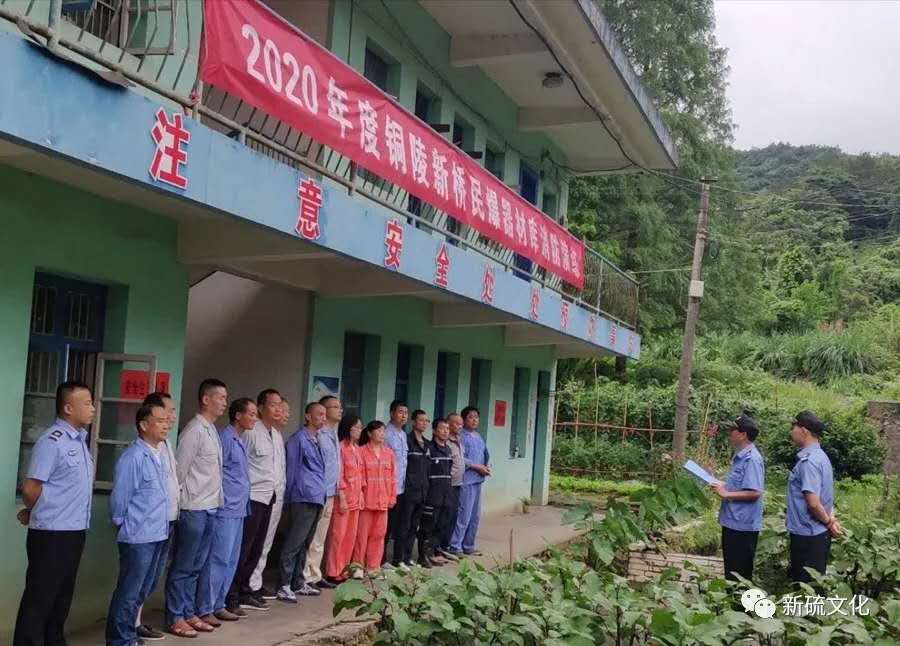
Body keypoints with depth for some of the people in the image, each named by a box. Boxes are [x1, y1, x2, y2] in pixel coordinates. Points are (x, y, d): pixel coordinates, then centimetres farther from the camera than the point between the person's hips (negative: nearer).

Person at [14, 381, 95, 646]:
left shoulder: (80, 439, 9)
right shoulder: (51, 442, -16)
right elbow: (30, 488, -16)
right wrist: (34, 514, 3)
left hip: (75, 532, 8)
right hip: (52, 534, -8)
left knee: (62, 595, 17)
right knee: (39, 597, 2)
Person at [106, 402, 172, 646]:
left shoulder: (161, 454, 7)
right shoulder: (133, 457, -18)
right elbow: (119, 497, -14)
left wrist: (163, 524, 13)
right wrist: (124, 525, -2)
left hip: (159, 534, 8)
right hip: (138, 536, -8)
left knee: (143, 590, 20)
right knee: (128, 593, 3)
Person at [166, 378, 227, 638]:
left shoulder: (212, 430, 12)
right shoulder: (194, 430, -14)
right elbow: (179, 470, -13)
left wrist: (216, 500, 11)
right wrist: (179, 505, -8)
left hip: (210, 508, 8)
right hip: (193, 509, -8)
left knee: (196, 566, 15)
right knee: (183, 567, 3)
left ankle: (189, 613, 24)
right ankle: (174, 618, 12)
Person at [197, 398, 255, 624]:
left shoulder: (240, 440, 16)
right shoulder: (225, 438, -13)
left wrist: (243, 502, 14)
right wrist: (222, 502, -15)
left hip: (238, 510, 10)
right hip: (226, 510, -10)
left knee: (231, 561, 13)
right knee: (218, 560, -6)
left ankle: (218, 605, 21)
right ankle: (204, 610, 1)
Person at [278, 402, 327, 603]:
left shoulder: (318, 440, 16)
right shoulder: (298, 439, -8)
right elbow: (291, 468, -6)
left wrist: (322, 495, 15)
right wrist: (291, 496, -4)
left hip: (317, 498, 8)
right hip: (303, 499, -8)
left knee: (304, 544, 14)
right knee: (294, 543, -7)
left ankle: (298, 582, 21)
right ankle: (284, 585, -2)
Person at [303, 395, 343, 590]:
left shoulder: (334, 434, 14)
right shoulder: (318, 434, -16)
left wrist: (334, 494, 17)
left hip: (329, 494, 9)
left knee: (320, 538, 16)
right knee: (310, 538, -3)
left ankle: (315, 575, 25)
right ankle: (306, 577, 4)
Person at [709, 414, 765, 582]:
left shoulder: (751, 459, -19)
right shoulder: (740, 457, 11)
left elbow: (754, 493, -25)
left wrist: (726, 494, -20)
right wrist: (723, 486, 8)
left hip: (743, 525, -10)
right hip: (733, 522, 10)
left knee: (739, 573, 0)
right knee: (731, 570, 18)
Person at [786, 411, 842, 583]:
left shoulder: (808, 461, -21)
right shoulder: (819, 456, 11)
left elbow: (813, 502, -25)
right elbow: (825, 496, 17)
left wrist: (828, 522, -9)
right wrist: (831, 519, 5)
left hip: (807, 536, -10)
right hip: (817, 533, 10)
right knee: (812, 585, 17)